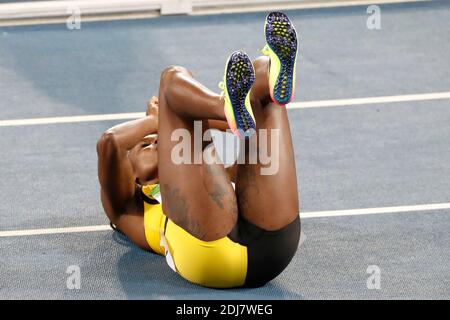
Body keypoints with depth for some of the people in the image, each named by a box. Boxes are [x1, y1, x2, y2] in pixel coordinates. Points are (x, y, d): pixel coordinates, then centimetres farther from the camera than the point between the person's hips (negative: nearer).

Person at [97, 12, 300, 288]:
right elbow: (109, 142, 16)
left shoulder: (219, 186, 46)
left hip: (271, 242, 5)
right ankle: (235, 111, -31)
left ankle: (276, 83, -26)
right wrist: (160, 119, 30)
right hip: (209, 250, -4)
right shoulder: (131, 209, 34)